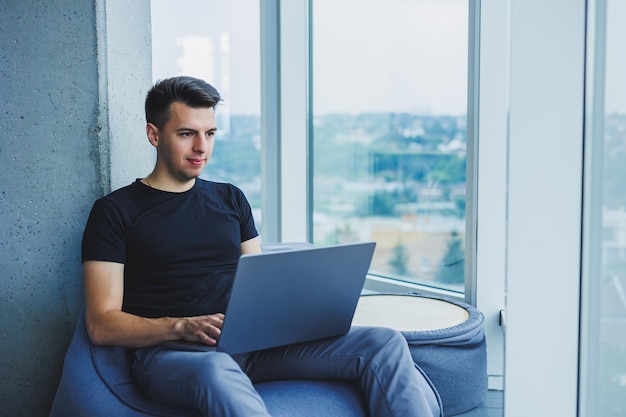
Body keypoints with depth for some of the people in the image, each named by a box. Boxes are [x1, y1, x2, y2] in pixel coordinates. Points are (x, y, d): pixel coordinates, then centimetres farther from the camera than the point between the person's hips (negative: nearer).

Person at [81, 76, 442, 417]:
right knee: (216, 372, -43)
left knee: (384, 343, -15)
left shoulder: (230, 199, 20)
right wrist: (183, 327, -19)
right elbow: (101, 325, -3)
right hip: (169, 352, -4)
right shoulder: (115, 211, 5)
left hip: (248, 342, 5)